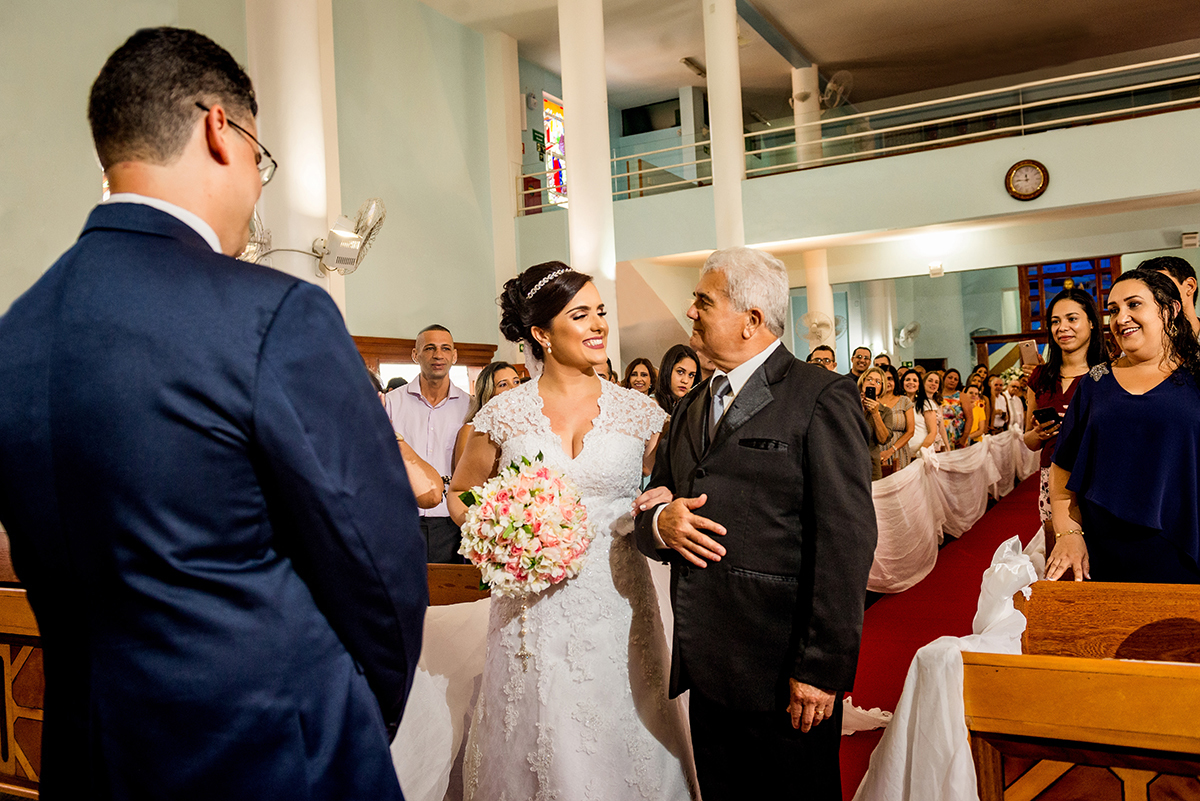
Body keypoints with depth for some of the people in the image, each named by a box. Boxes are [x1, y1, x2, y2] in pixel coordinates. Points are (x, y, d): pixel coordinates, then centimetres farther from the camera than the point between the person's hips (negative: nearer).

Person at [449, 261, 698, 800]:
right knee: (541, 747, 10)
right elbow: (460, 496, 12)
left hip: (618, 606, 1)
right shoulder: (503, 415, 0)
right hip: (535, 611, 0)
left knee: (623, 746, 10)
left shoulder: (640, 412, 1)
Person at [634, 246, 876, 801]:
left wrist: (822, 669, -17)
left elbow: (846, 540, -14)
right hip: (705, 670, 7)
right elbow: (652, 509, 17)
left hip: (783, 677, -6)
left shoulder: (821, 397, -8)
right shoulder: (691, 407, 14)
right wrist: (660, 522, -7)